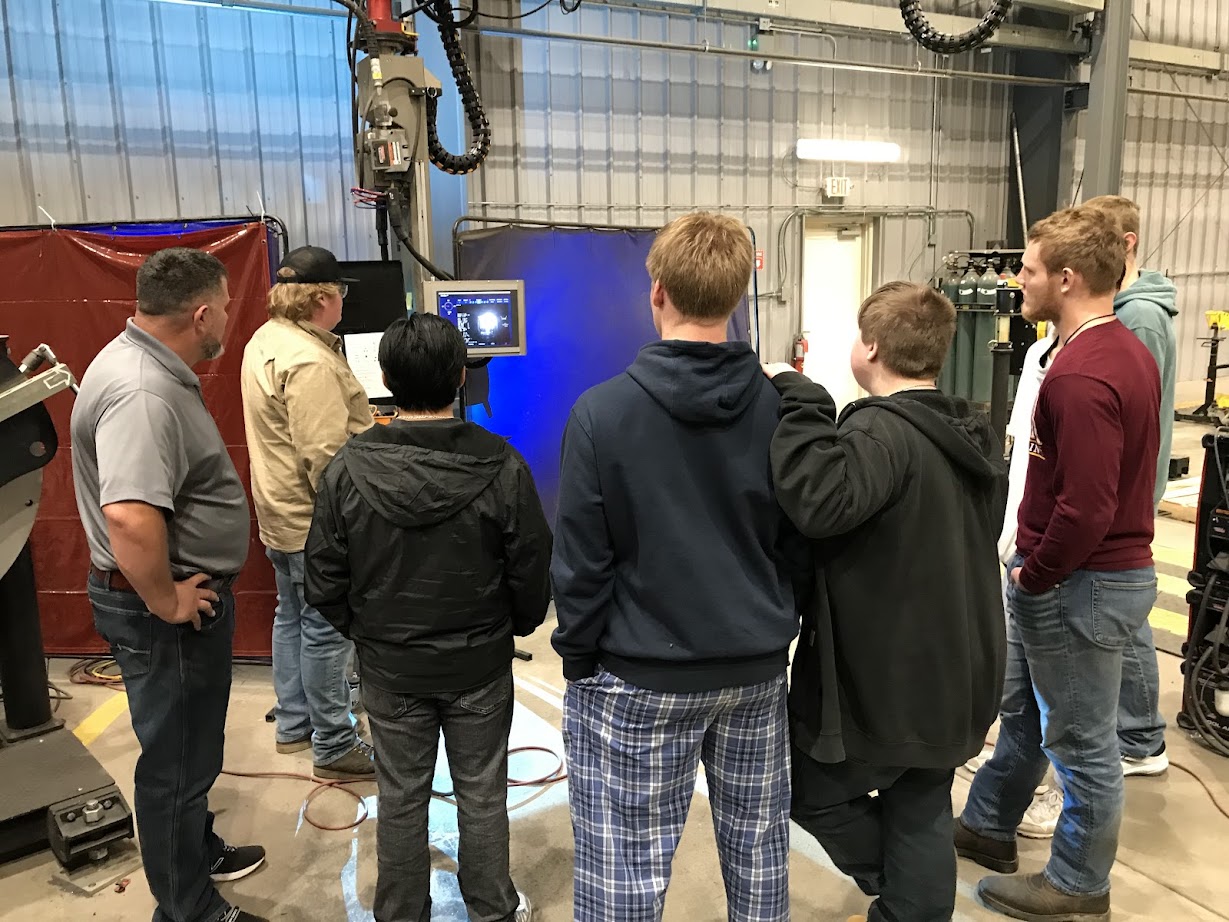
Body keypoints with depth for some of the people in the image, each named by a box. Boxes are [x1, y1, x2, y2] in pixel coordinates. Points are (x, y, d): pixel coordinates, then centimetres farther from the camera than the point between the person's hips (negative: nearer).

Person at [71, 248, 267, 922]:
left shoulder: (145, 363, 6)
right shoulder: (144, 392, -28)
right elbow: (129, 517, -41)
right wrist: (166, 605, -26)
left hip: (184, 592, 10)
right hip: (164, 613, -10)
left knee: (191, 743, 27)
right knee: (176, 759, 8)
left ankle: (199, 853, 48)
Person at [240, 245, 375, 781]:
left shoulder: (266, 339, 9)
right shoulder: (308, 361, -24)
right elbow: (324, 454, -27)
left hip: (281, 514, 11)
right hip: (313, 518, -11)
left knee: (292, 616, 19)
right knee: (325, 629, -1)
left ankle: (294, 724, 34)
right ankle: (333, 748, 11)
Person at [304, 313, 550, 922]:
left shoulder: (349, 468, -15)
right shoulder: (500, 465, -18)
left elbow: (325, 581, -8)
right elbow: (532, 570, -10)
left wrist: (362, 630, 11)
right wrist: (515, 627, 10)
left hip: (389, 667, 1)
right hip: (480, 665, 0)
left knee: (400, 799, 18)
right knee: (482, 795, 17)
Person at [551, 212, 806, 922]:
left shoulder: (603, 412, -15)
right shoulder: (781, 408, -5)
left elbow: (581, 562, -11)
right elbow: (800, 544, 2)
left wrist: (579, 658, 2)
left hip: (638, 681, -4)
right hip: (758, 672, 4)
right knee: (760, 854, 21)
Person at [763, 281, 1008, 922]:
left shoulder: (883, 428, -24)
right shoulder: (974, 434, 6)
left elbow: (823, 501, -44)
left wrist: (797, 400, -33)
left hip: (887, 684, -8)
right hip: (956, 679, 9)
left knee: (809, 789, 14)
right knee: (923, 816, 20)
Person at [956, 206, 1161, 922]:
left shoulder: (1082, 377, -26)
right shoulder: (1127, 350, 6)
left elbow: (1085, 510, -31)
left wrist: (1035, 574, -14)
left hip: (1081, 585, -10)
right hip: (1116, 563, 10)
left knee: (1082, 742, 9)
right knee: (1022, 708, 23)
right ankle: (987, 827, 42)